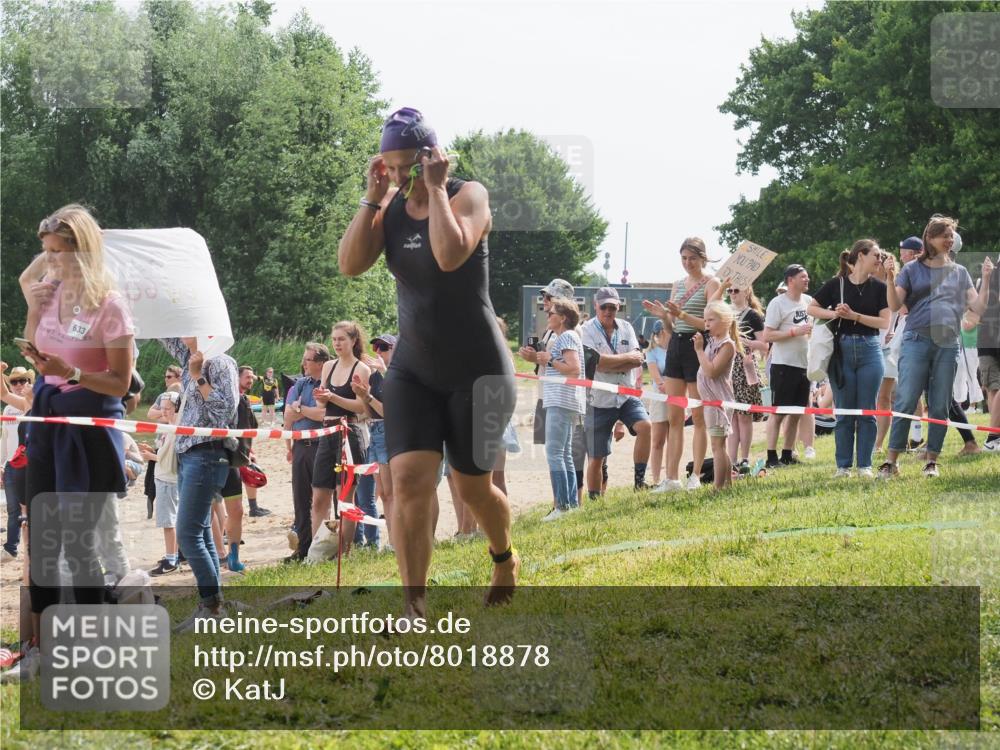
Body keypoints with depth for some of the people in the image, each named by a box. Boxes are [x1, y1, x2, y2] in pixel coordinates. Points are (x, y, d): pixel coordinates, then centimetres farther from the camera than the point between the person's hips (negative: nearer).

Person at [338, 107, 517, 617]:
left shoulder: (467, 195, -12)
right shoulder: (390, 209, 3)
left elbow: (451, 255, -31)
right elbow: (350, 264, -11)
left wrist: (435, 189, -23)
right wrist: (373, 197, -14)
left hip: (477, 369, -4)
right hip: (412, 370, 4)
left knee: (473, 487, 9)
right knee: (409, 478, -13)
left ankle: (505, 558, 42)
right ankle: (414, 607, -12)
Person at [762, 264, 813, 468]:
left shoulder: (808, 301, 11)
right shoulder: (778, 304, -10)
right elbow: (767, 336, -14)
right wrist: (795, 331, -20)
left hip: (804, 364, 7)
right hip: (783, 365, -7)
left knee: (796, 413, 10)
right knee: (778, 413, -5)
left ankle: (787, 454, 17)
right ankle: (772, 457, -3)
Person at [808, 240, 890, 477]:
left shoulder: (879, 287, 3)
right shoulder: (836, 284, 1)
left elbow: (885, 322, -4)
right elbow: (812, 308, 7)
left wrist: (854, 315, -13)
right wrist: (834, 314, -11)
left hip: (869, 351, 1)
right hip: (842, 350, -1)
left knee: (866, 412, 1)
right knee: (844, 412, 3)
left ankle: (865, 465, 7)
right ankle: (843, 465, 9)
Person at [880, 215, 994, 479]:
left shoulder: (959, 272, 16)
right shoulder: (913, 269, 8)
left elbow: (978, 308, 10)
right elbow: (895, 305, 1)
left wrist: (986, 279, -1)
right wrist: (890, 277, -13)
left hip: (948, 345, 3)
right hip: (916, 341, -3)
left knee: (940, 406, 2)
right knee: (905, 403, -10)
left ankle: (931, 461, 10)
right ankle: (891, 461, -9)